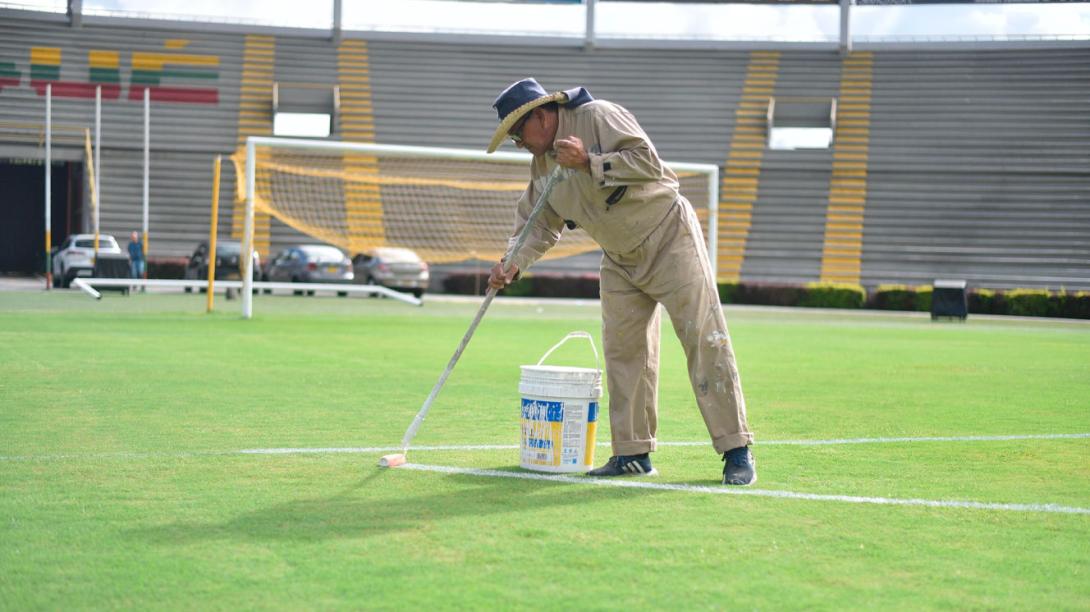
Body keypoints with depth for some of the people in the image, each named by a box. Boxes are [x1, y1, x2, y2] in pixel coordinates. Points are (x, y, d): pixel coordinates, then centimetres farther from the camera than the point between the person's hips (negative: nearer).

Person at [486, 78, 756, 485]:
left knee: (706, 340, -9)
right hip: (620, 260, 8)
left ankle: (736, 451, -9)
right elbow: (538, 224, 9)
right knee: (623, 352, 4)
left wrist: (590, 162, -29)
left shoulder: (599, 117, -16)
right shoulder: (543, 164, 6)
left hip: (669, 237, -8)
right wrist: (512, 263, -7)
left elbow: (649, 163, -26)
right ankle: (633, 454, 11)